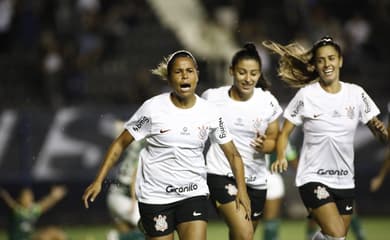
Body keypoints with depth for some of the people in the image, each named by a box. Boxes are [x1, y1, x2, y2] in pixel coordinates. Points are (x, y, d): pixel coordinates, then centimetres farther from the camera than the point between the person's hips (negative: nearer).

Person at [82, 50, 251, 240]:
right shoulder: (152, 108, -8)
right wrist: (98, 181, -8)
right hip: (155, 195, -1)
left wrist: (242, 189, -5)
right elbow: (120, 144, -2)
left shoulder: (210, 113, -1)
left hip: (194, 194, 2)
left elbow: (233, 154, 8)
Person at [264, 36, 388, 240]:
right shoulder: (306, 95, -5)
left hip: (344, 182, 4)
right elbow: (284, 133, 0)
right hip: (313, 178, -4)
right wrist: (281, 157, -19)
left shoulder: (356, 93, 2)